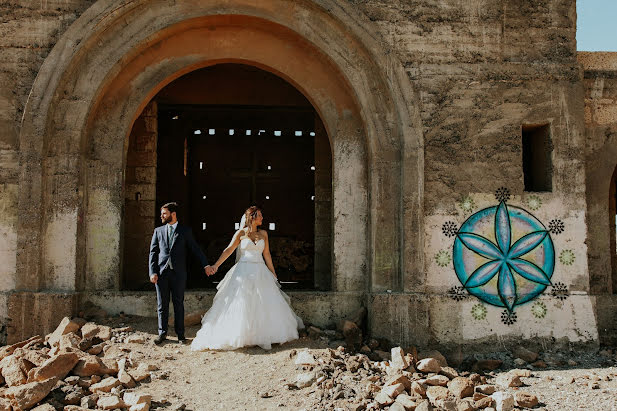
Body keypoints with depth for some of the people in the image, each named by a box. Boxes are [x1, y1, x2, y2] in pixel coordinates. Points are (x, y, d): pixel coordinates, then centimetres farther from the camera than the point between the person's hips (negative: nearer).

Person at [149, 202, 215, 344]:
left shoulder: (185, 231, 6)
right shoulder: (158, 231, 11)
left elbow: (195, 249, 3)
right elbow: (153, 253, 8)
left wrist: (206, 265, -9)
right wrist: (153, 272, -3)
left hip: (178, 273, -2)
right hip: (161, 272, 2)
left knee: (178, 304, 4)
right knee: (162, 304, 6)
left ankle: (180, 334, 11)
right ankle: (162, 333, 17)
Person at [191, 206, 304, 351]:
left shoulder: (263, 234, 10)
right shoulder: (241, 233, 1)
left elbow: (267, 254, 14)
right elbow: (229, 250, -5)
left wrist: (273, 273, 14)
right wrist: (216, 265, -16)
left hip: (260, 272, 3)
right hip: (244, 272, -3)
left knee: (266, 304, 1)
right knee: (239, 304, -5)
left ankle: (268, 335, 11)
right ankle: (237, 337, 1)